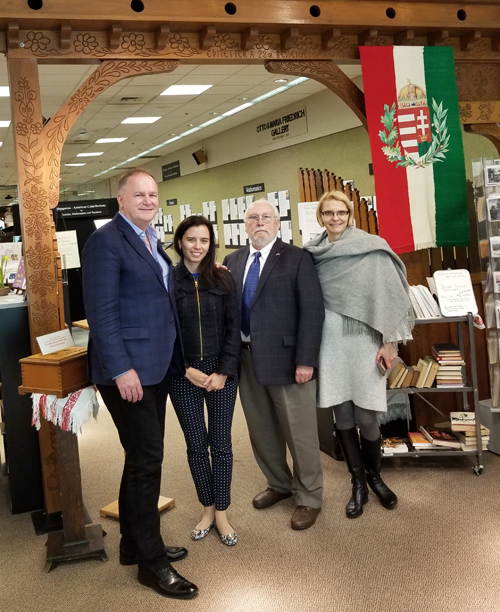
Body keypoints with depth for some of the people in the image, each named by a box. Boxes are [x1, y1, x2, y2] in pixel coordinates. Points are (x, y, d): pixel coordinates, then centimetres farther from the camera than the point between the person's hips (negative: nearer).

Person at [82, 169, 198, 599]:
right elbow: (101, 312, -17)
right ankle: (151, 561, 12)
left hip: (157, 366, 9)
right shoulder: (106, 241, -12)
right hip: (129, 369, -9)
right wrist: (121, 369, -21)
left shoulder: (151, 240, 14)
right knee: (146, 459, -2)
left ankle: (135, 545, 30)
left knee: (143, 457, 16)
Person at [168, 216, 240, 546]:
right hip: (183, 375, 0)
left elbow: (233, 328, 0)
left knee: (221, 443, 6)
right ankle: (207, 509, 26)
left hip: (221, 372, 1)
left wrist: (223, 371, -9)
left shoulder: (223, 279, 1)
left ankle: (221, 513, 20)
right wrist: (186, 370, -10)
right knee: (196, 444, 8)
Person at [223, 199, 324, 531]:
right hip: (246, 359, 5)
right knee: (261, 431, 18)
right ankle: (279, 484, 39)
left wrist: (305, 360, -16)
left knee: (299, 432, 6)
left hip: (285, 358, -5)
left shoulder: (297, 258, -5)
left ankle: (309, 497, 25)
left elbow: (313, 310, -10)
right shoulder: (233, 261, 10)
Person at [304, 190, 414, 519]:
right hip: (329, 341, 3)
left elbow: (387, 294, -6)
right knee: (342, 415, 7)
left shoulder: (372, 248, -4)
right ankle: (358, 482, 23)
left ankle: (374, 475, 24)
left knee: (365, 416, -1)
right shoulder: (313, 253, 6)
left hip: (362, 340, -3)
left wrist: (390, 340, -9)